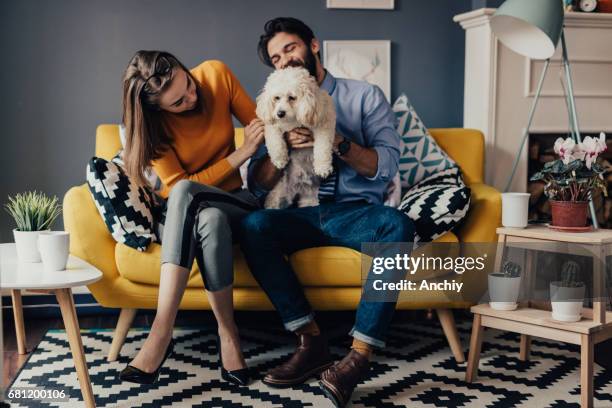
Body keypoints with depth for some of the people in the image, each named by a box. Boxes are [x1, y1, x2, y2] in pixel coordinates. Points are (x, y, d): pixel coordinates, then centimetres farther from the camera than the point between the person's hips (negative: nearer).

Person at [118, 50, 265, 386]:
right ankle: (227, 332, -30)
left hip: (234, 202, 1)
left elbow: (258, 123, 3)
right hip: (179, 215, -1)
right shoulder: (151, 123, -13)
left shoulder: (215, 74, -9)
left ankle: (161, 333, -31)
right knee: (208, 219, -40)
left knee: (185, 195, -36)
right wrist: (241, 154, -22)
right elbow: (178, 185, -17)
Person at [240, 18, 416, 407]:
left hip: (357, 213, -2)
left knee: (397, 224, -34)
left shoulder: (366, 96, 8)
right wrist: (284, 145, -12)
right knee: (253, 225, -28)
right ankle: (312, 341, -24)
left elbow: (387, 165, -4)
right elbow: (257, 184, 6)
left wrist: (338, 141, -18)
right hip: (300, 215, 2)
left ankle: (360, 354, -33)